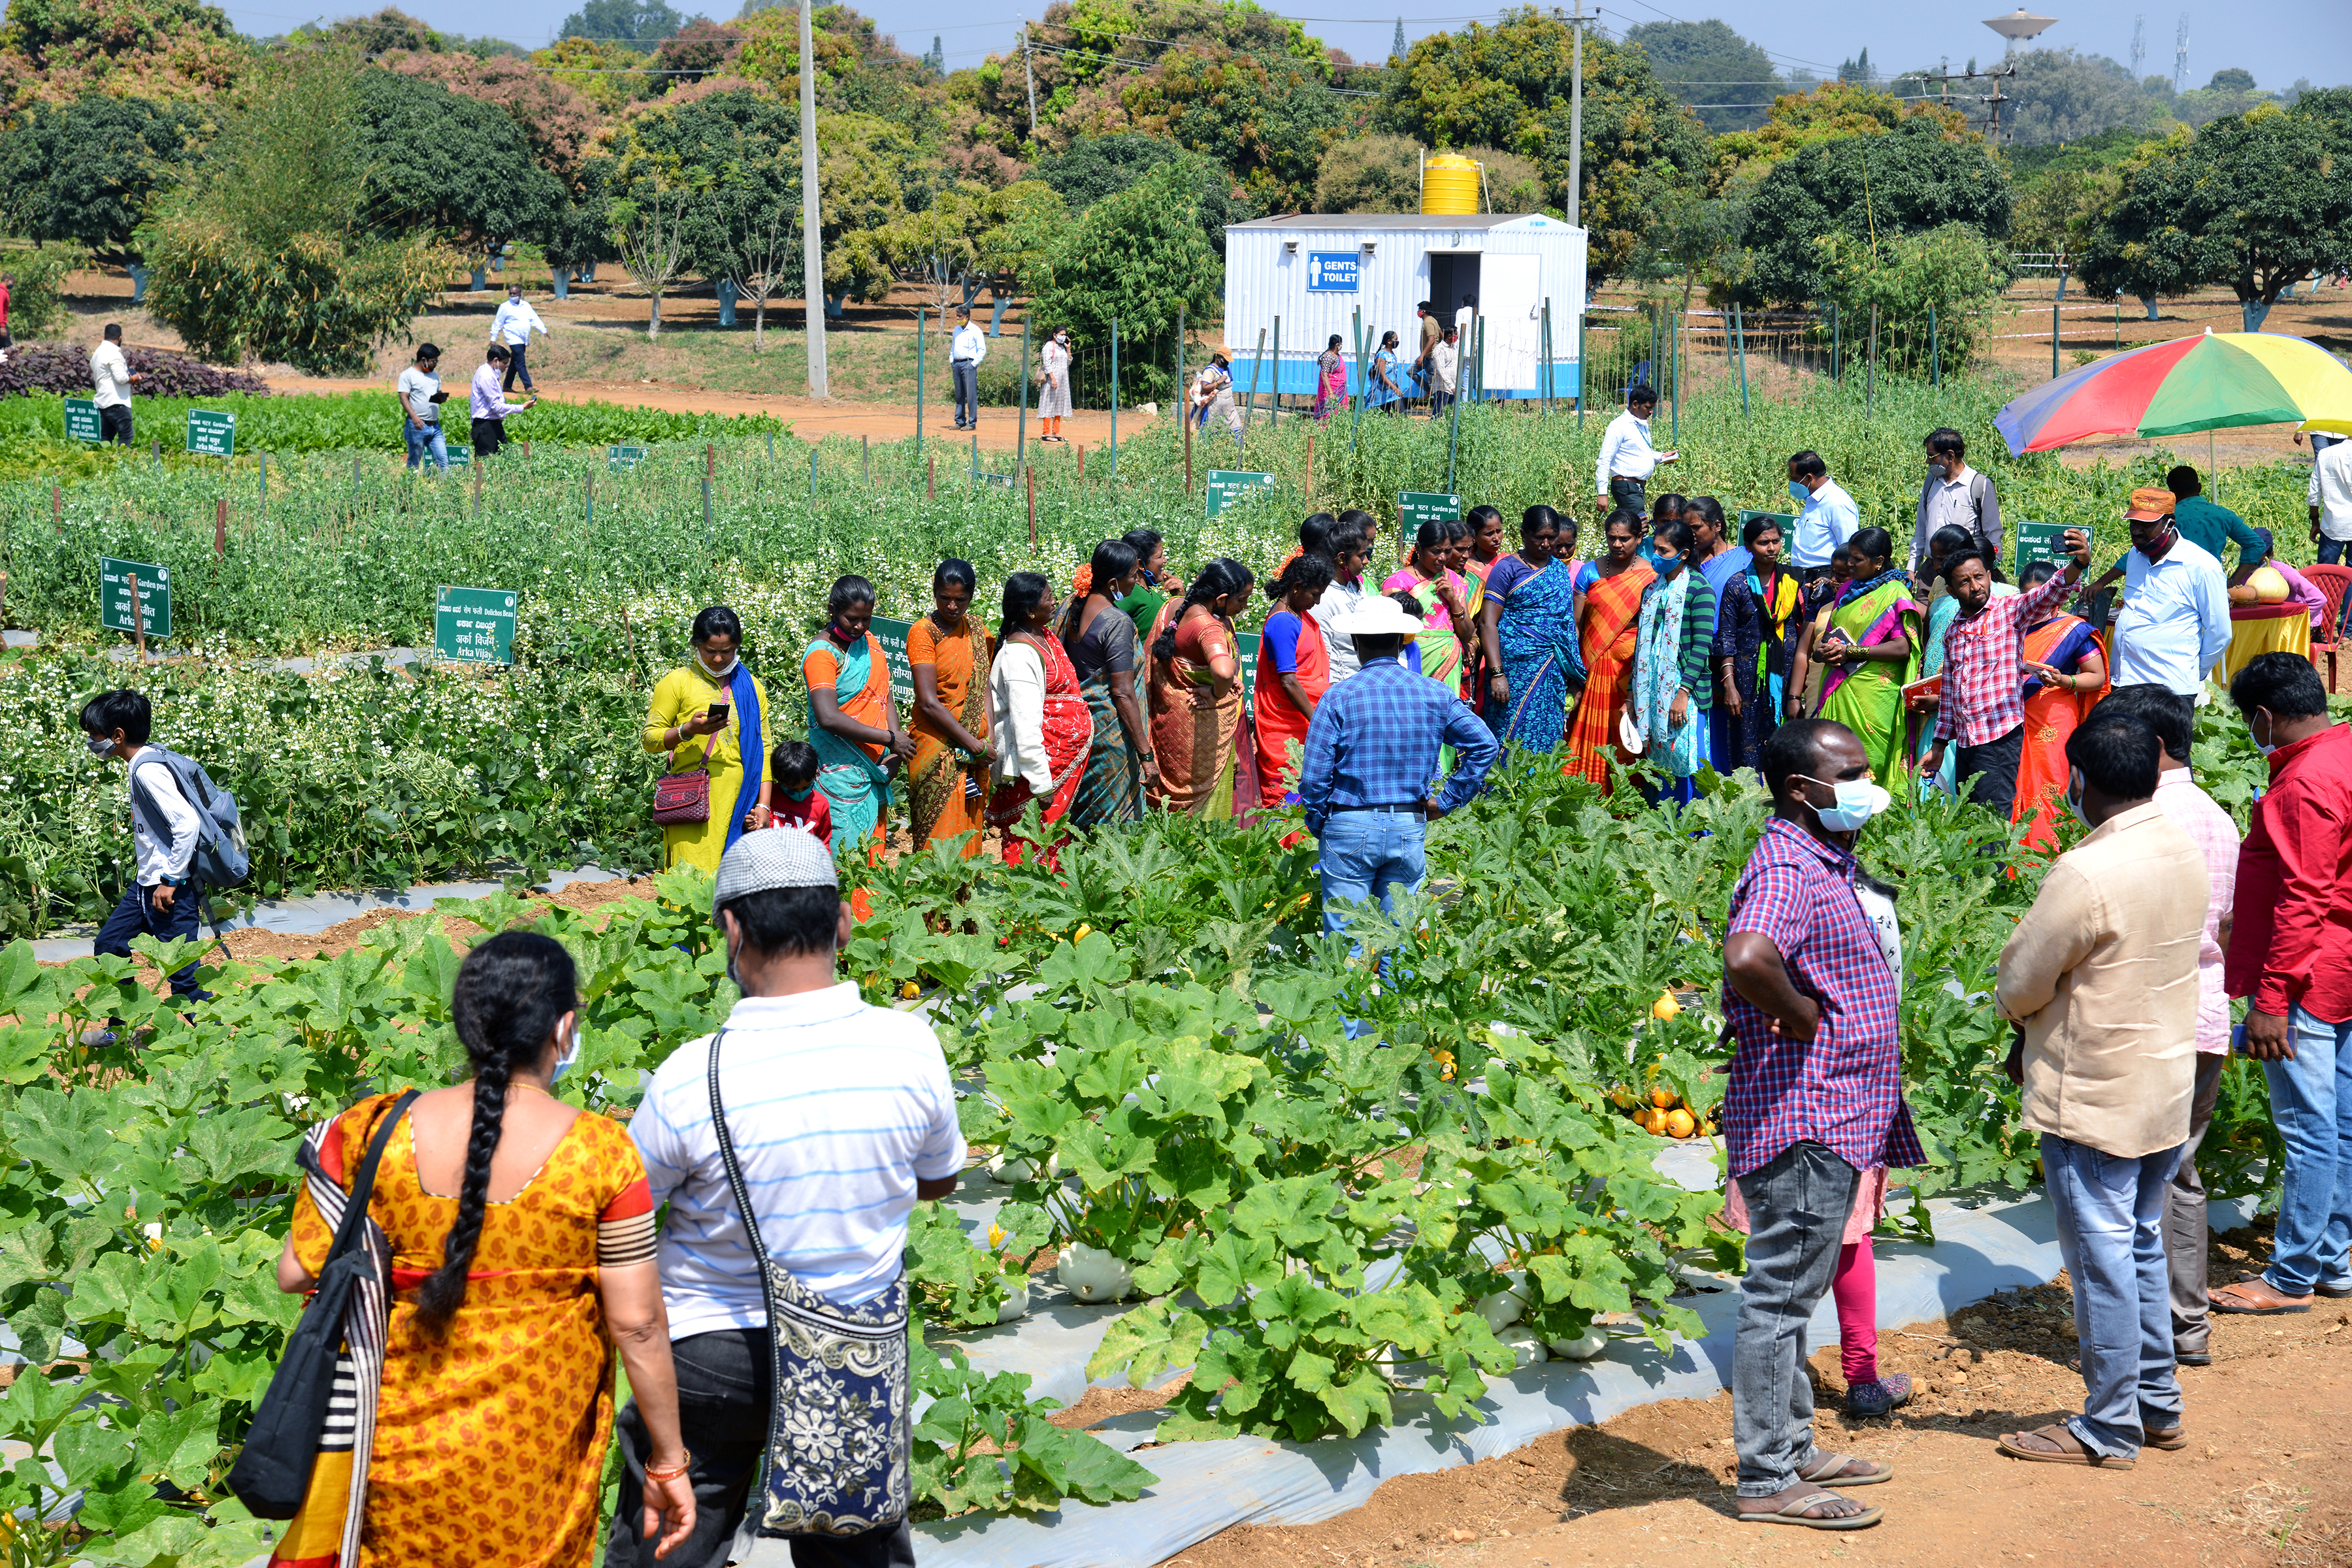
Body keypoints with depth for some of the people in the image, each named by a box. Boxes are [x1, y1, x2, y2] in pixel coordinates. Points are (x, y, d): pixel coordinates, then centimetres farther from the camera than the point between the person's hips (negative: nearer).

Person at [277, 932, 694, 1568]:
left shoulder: (376, 1133, -10)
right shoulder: (600, 1153, -14)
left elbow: (296, 1273, -2)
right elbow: (636, 1324, -12)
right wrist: (668, 1463, -1)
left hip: (399, 1444, 1)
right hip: (535, 1465, -1)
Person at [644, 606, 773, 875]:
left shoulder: (752, 687, 16)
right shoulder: (677, 682, 5)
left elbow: (762, 749, 14)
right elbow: (650, 739, 2)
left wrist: (763, 805, 5)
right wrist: (687, 730, -16)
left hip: (739, 806, 3)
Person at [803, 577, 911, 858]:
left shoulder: (869, 640, 11)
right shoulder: (821, 653, -13)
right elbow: (828, 718, -23)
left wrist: (895, 752, -3)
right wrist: (890, 739, -19)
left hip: (876, 767, 7)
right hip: (842, 770, -7)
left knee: (873, 842, 9)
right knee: (846, 850, -8)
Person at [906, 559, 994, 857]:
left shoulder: (976, 630, 10)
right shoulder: (923, 632, -9)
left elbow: (983, 686, 8)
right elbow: (928, 703, -14)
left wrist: (987, 740, -7)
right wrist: (973, 743, -13)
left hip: (974, 750, 6)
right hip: (938, 749, -6)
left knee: (968, 833, 9)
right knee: (940, 835, -6)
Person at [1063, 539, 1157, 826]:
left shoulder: (1070, 606, 2)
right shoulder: (1117, 624, -20)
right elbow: (1123, 693, -21)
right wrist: (1146, 754, -19)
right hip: (1109, 729, -8)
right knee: (1112, 820, 3)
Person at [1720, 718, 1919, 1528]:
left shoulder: (1826, 861, 13)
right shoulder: (1787, 868, -20)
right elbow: (1748, 959, -41)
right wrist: (1802, 1019, -24)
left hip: (1833, 1122, 10)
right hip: (1800, 1120, -10)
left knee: (1793, 1293, 18)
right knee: (1780, 1296, -2)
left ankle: (1793, 1450, 30)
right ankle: (1765, 1481, 7)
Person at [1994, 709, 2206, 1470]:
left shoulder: (2086, 874, -24)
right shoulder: (2185, 855, 3)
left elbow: (2020, 984, -16)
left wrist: (2025, 1026, 8)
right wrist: (2039, 1040, 11)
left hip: (2095, 1099, -8)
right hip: (2167, 1086, 8)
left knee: (2102, 1257, 2)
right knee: (2143, 1244, 19)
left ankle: (2109, 1428, 12)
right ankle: (2158, 1405, 29)